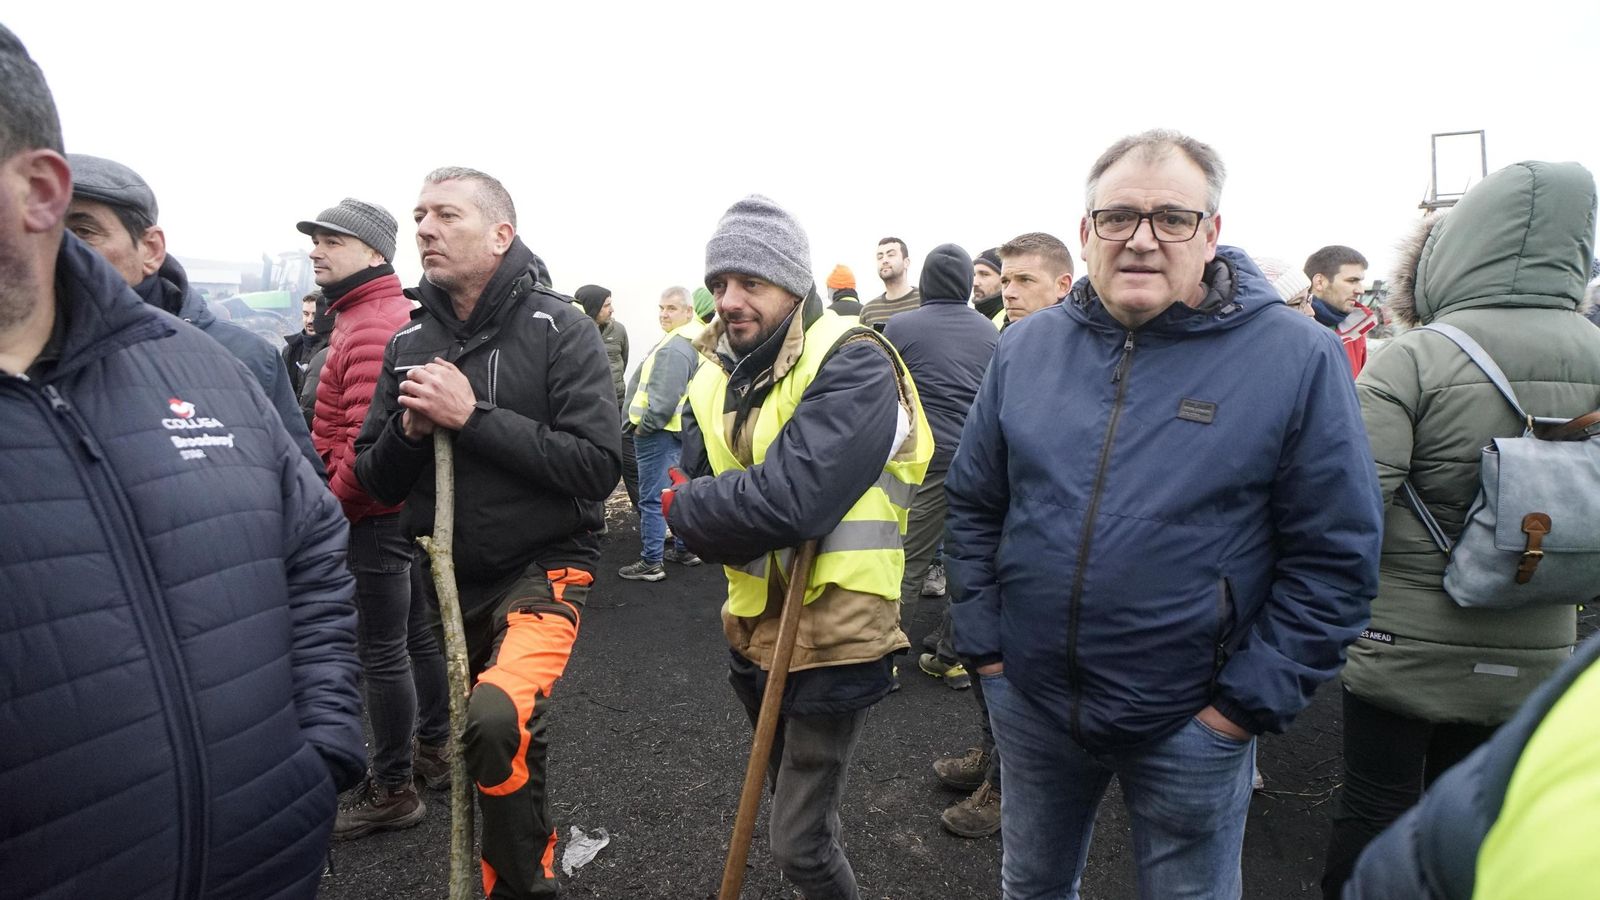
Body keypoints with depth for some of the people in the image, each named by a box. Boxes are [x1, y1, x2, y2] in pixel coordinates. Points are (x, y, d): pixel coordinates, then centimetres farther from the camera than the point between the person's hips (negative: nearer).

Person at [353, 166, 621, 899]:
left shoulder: (559, 329, -11)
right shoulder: (408, 343, 3)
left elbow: (598, 465, -20)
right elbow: (377, 483, 6)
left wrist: (474, 416, -22)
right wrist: (410, 428, -15)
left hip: (542, 570, -5)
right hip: (450, 578, 5)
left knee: (497, 721, -28)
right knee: (508, 746, 17)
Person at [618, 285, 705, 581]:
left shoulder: (674, 347, -20)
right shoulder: (692, 340, 14)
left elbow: (664, 399, -26)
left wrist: (644, 426, -14)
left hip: (659, 432, -11)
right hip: (679, 429, 11)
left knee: (652, 499, -4)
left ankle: (651, 563, 2)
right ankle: (684, 549, 29)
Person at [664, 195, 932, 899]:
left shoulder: (853, 365, -19)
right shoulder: (716, 375, 5)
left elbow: (790, 498, -30)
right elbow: (694, 488, 0)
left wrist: (686, 506, -16)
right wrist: (738, 524, -19)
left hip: (833, 631, -7)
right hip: (754, 625, 7)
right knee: (792, 807, 26)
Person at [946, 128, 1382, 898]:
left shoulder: (1298, 359, -13)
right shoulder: (1025, 348, -3)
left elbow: (1335, 556, -10)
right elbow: (973, 505, 5)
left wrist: (1248, 701, -12)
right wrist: (984, 642, 1)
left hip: (1191, 721, -3)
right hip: (1030, 700, 3)